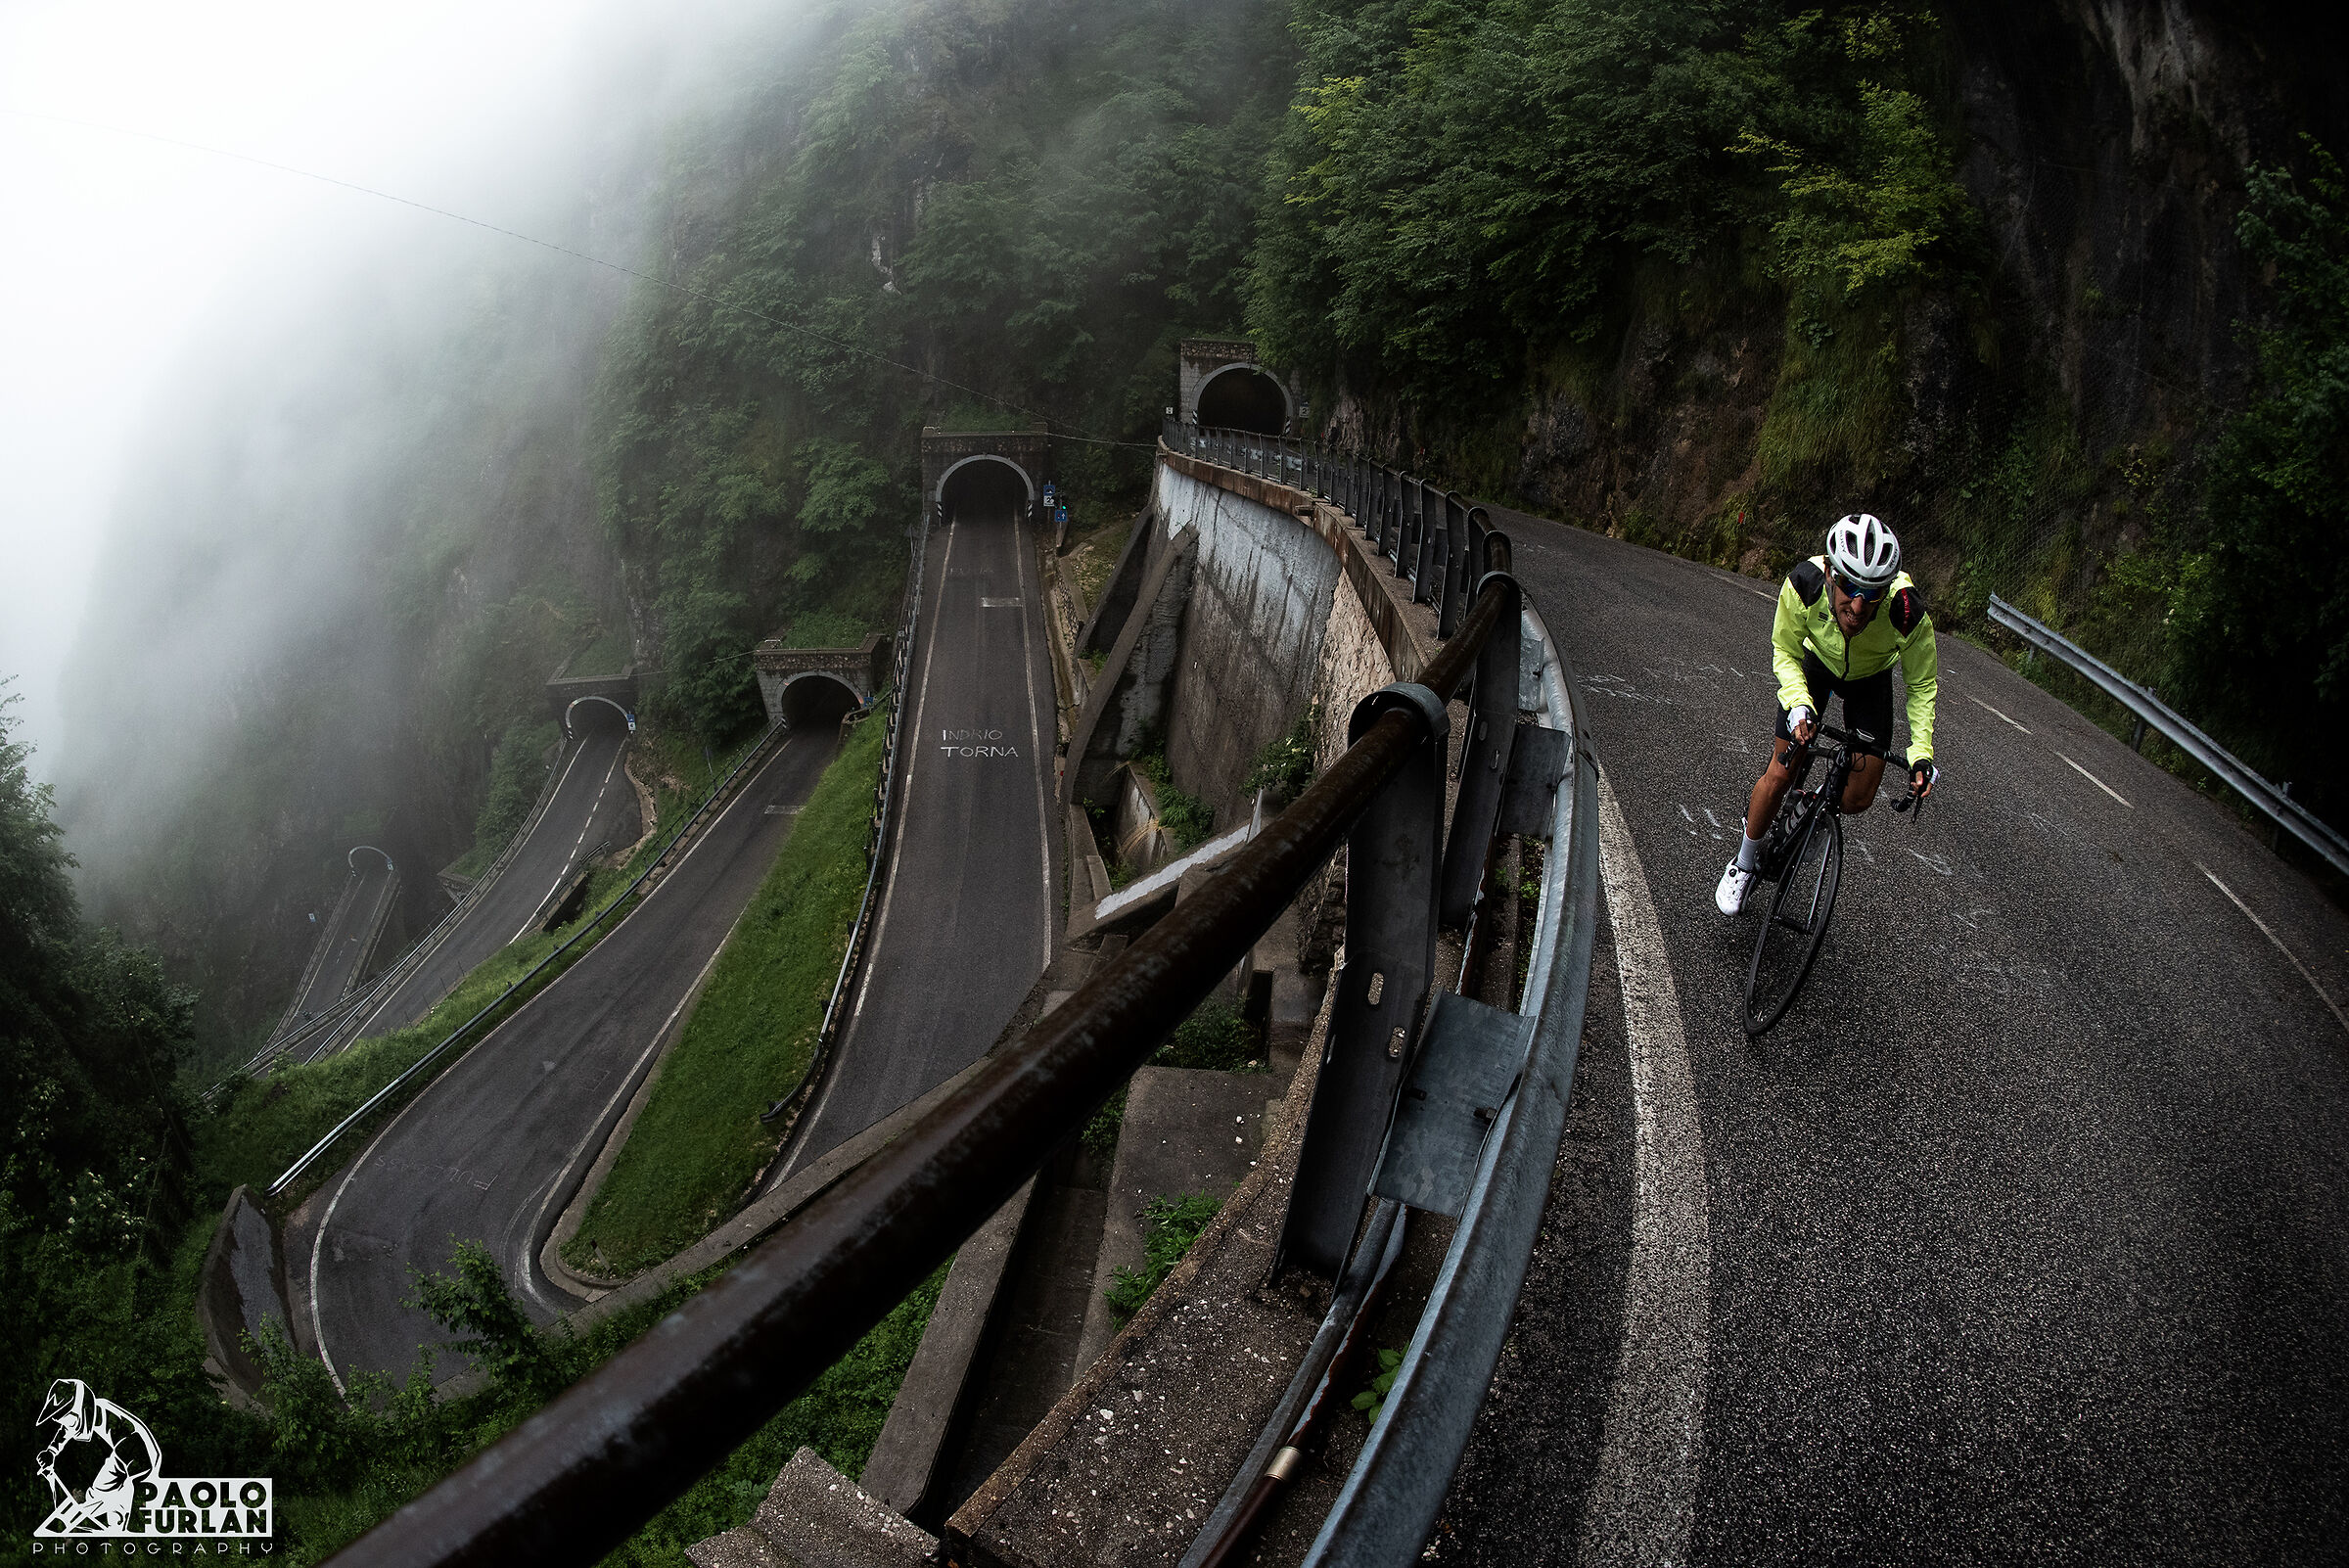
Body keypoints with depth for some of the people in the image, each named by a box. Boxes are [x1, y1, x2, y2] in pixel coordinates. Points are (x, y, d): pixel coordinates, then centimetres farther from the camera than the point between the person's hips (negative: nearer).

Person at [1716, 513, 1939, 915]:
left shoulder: (1908, 614, -38)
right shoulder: (1803, 585, -38)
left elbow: (1922, 685, -17)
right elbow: (1784, 652, -17)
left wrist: (1921, 754, -27)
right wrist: (1799, 705, -33)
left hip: (1870, 680, 0)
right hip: (1815, 664, 0)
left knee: (1857, 800, -6)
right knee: (1779, 774, -7)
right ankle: (1745, 863, 17)